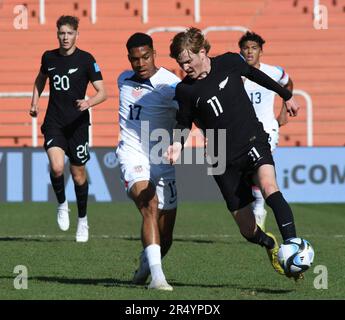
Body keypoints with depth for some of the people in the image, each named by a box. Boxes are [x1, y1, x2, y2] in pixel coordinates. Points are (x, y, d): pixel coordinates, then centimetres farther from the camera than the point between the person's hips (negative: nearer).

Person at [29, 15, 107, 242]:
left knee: (78, 174, 7)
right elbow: (41, 79, 27)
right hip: (54, 122, 2)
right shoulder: (49, 57, 4)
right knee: (57, 168, -21)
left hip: (77, 123, -1)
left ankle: (82, 220, 26)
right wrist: (35, 102, 15)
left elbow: (102, 92, -9)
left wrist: (88, 103, -28)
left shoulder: (86, 59, -6)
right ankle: (62, 204, 7)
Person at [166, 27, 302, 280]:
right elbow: (184, 124, 10)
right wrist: (178, 145, -13)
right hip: (225, 160, 1)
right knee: (248, 230, 0)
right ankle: (270, 244, 35)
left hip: (254, 142, -1)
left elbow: (255, 75, 16)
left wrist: (287, 96, 28)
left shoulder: (229, 63, -4)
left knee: (268, 186, -34)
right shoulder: (185, 90, -4)